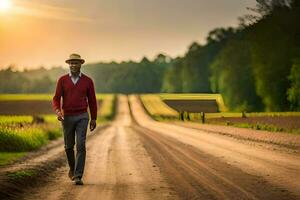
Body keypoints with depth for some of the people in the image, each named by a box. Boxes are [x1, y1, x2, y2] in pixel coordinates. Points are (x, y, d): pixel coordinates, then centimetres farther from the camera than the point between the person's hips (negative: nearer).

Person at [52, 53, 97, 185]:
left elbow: (92, 100, 5)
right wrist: (57, 111, -25)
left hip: (82, 117, -1)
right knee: (69, 146, 12)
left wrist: (94, 119, 4)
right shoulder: (62, 80, -2)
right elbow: (56, 99, -5)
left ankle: (78, 176, -14)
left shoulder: (87, 81, -1)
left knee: (80, 145, -14)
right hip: (67, 117, 1)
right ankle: (72, 167, 41)